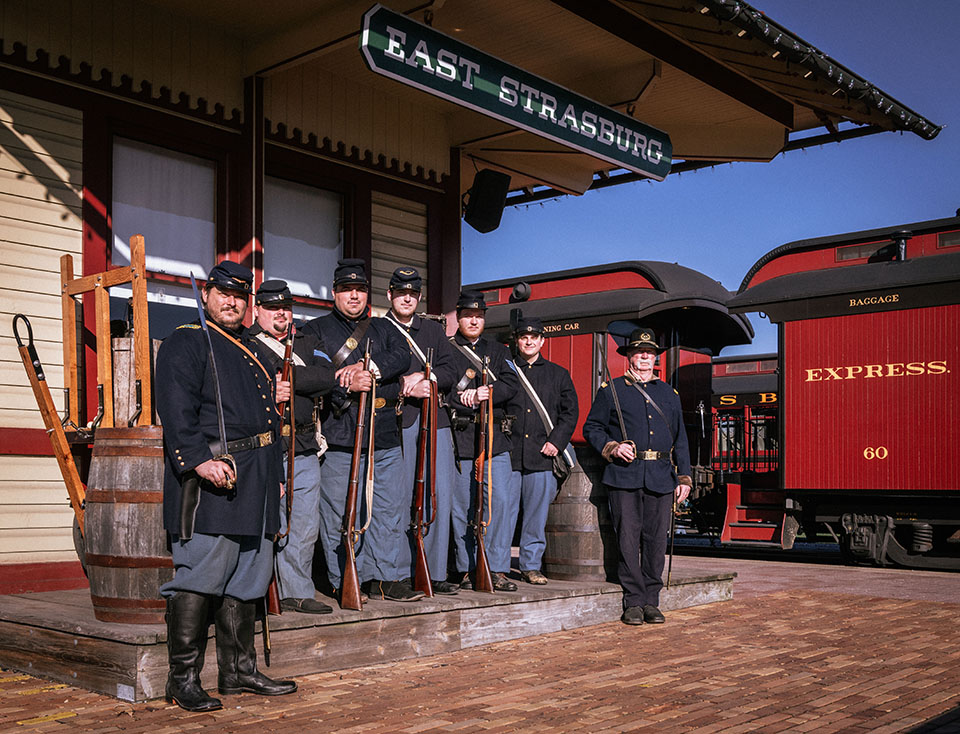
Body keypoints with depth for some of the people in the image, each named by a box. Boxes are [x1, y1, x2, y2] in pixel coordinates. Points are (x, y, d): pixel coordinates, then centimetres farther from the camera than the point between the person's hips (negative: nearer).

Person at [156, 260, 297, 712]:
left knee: (247, 577, 12)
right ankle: (183, 679, 1)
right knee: (201, 576, -8)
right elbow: (177, 411, -17)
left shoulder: (251, 349, 23)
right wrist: (199, 459, -27)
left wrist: (275, 398, 17)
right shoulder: (185, 343, -3)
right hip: (213, 474, -9)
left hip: (256, 479, 9)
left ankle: (239, 670, 21)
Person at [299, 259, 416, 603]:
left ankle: (385, 577, 13)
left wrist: (371, 368, -15)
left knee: (389, 507, 4)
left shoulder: (383, 328, 20)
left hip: (383, 434, 4)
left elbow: (402, 355, 1)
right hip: (338, 434, -4)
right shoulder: (315, 330, 9)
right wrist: (347, 387, -19)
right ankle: (344, 582, 9)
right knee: (339, 513, -1)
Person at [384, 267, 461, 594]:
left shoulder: (434, 331, 20)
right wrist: (405, 387, -13)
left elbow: (450, 373, 10)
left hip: (434, 420, 4)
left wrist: (423, 378, -8)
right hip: (396, 421, -3)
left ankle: (435, 572, 6)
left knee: (439, 494, -1)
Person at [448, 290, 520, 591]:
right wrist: (466, 399, -13)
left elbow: (511, 384, 4)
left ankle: (497, 569, 1)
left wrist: (483, 394, -12)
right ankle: (467, 570, 12)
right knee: (463, 507, 2)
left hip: (495, 439, 3)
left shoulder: (498, 350, 19)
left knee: (503, 501, -6)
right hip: (459, 439, -2)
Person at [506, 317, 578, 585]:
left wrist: (556, 441, -2)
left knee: (536, 515, 5)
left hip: (541, 456, 1)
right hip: (508, 455, -1)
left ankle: (531, 565, 15)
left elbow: (570, 412, 11)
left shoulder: (558, 375, 13)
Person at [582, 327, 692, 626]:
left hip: (661, 476, 3)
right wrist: (612, 447, -8)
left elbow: (680, 438, 18)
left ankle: (651, 601, 12)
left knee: (656, 539, 2)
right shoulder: (611, 390, 9)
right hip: (625, 476, -2)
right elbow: (591, 428, 10)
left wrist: (684, 477, 9)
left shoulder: (669, 394, 18)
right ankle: (633, 602, 4)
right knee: (628, 538, -4)